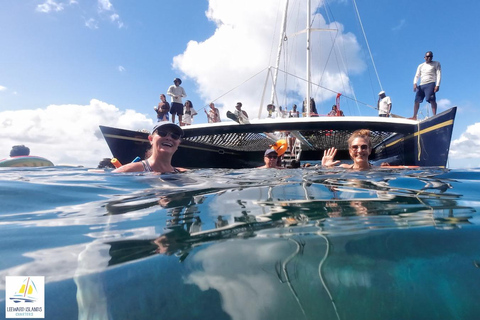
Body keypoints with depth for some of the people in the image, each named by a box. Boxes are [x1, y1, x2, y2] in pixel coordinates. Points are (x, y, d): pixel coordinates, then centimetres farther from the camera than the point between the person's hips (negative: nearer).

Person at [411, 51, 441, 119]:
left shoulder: (436, 64, 11)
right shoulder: (421, 66, 23)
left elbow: (439, 74, 1)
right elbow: (417, 76, 16)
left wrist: (437, 85, -13)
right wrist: (415, 83, -5)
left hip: (430, 84, -5)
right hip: (421, 85, 5)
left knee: (432, 100, -20)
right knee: (417, 101, 0)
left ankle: (434, 116, -26)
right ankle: (414, 116, 5)